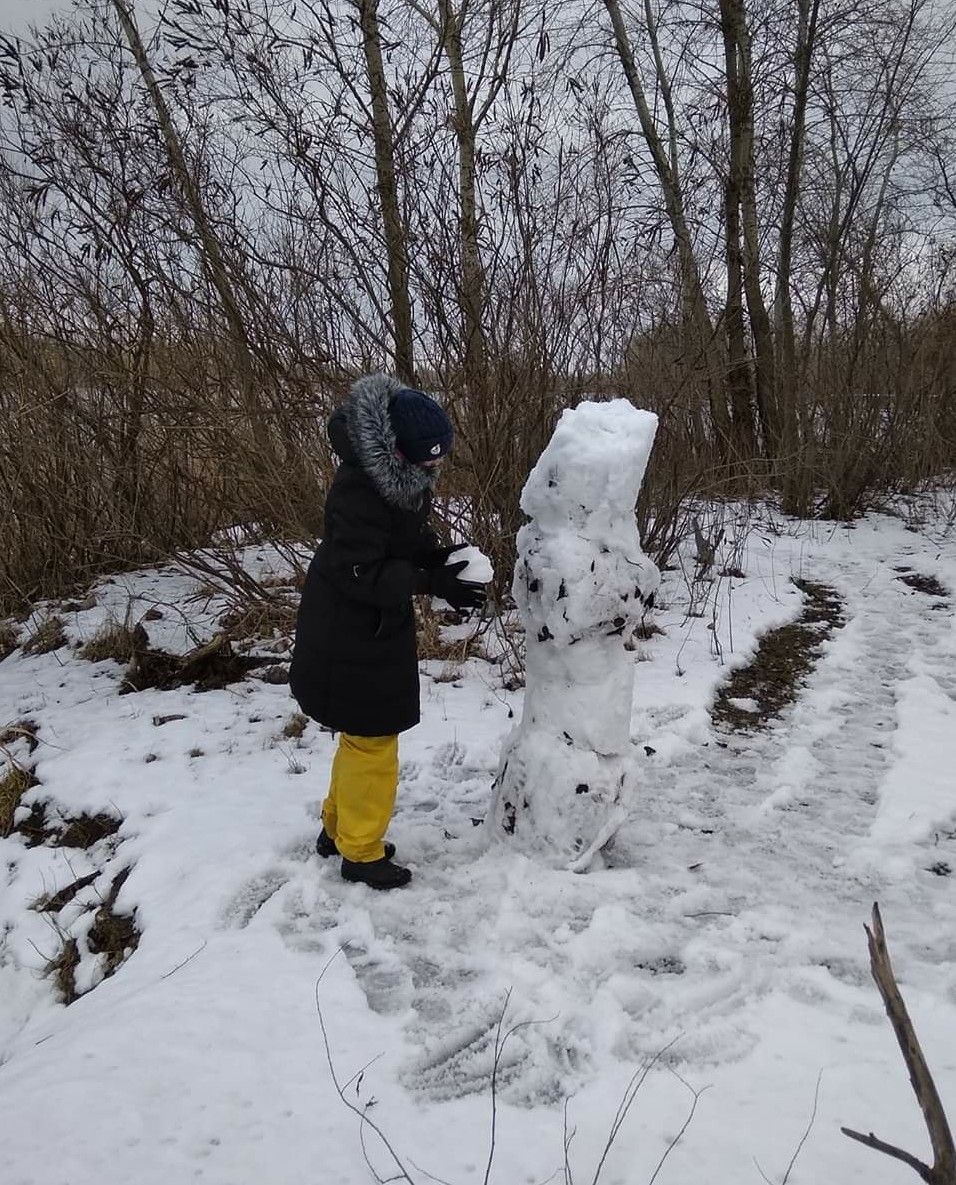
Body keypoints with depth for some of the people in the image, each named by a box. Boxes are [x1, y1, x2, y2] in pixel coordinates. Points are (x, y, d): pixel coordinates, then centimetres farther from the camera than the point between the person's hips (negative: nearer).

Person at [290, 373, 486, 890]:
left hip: (376, 624, 9)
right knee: (371, 737, 4)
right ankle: (360, 852, 22)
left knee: (364, 733, 21)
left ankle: (337, 828, 39)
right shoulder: (360, 488, -29)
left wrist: (437, 555, -8)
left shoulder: (401, 472, -2)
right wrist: (434, 583, -30)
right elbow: (361, 574, -28)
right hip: (349, 633, -9)